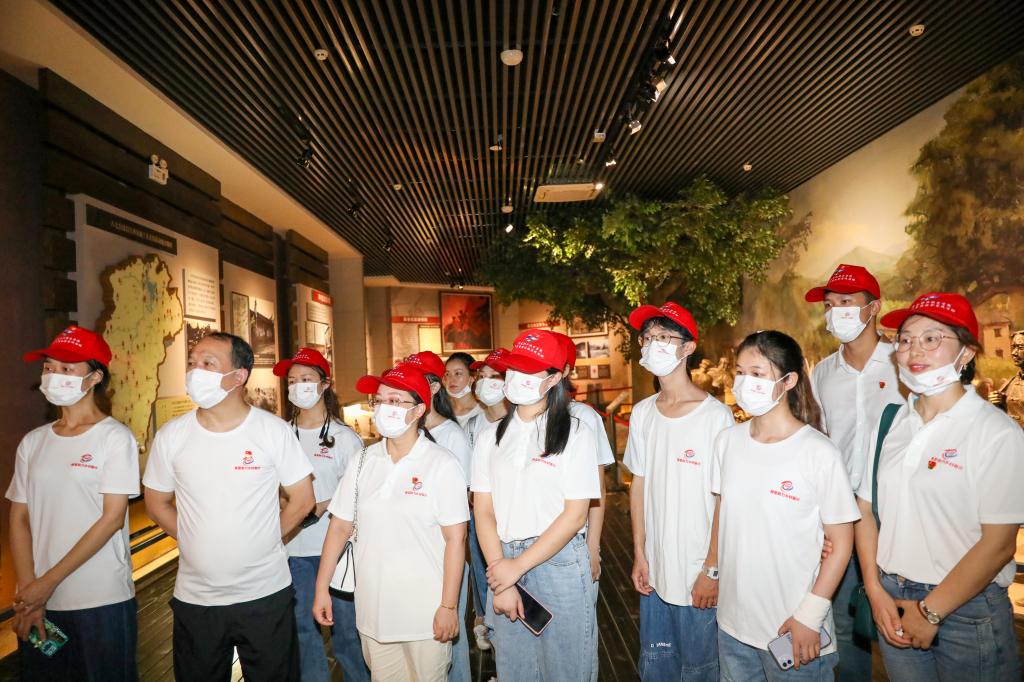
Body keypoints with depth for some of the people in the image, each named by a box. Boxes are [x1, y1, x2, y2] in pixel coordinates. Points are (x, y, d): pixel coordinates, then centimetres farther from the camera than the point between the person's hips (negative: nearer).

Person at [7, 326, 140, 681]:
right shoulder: (33, 442, 5)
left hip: (103, 602, -4)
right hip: (39, 602, 4)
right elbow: (19, 519, 5)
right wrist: (27, 591, -4)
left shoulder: (115, 437, -9)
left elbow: (112, 519, -13)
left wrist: (49, 581, -12)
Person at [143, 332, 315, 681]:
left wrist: (261, 542, -2)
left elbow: (302, 500, -3)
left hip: (266, 593, -2)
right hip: (195, 598, 2)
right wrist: (196, 543, 2)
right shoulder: (171, 435, -5)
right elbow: (157, 504, 8)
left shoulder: (275, 430, -11)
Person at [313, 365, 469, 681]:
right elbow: (340, 526, 7)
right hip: (372, 609, 4)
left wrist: (448, 606, -11)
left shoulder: (442, 465, -11)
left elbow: (455, 539, -11)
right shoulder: (362, 462, 2)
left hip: (425, 614, -4)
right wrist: (322, 589, 5)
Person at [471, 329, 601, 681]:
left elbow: (575, 514, -9)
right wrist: (500, 576, -9)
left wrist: (517, 567, -12)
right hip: (503, 563, 3)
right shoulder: (491, 438, 5)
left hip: (560, 562, -3)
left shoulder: (575, 434, -5)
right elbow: (483, 511, 1)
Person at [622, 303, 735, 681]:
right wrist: (639, 554, 5)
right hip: (654, 571, 5)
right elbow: (639, 485, 7)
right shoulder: (642, 413, 2)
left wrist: (712, 570, -11)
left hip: (699, 577, -5)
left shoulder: (716, 415, -14)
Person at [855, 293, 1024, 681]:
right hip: (892, 602, 4)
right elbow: (866, 509, 5)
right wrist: (876, 592, -3)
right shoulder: (890, 423, 2)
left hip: (967, 608, -4)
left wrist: (930, 611, -13)